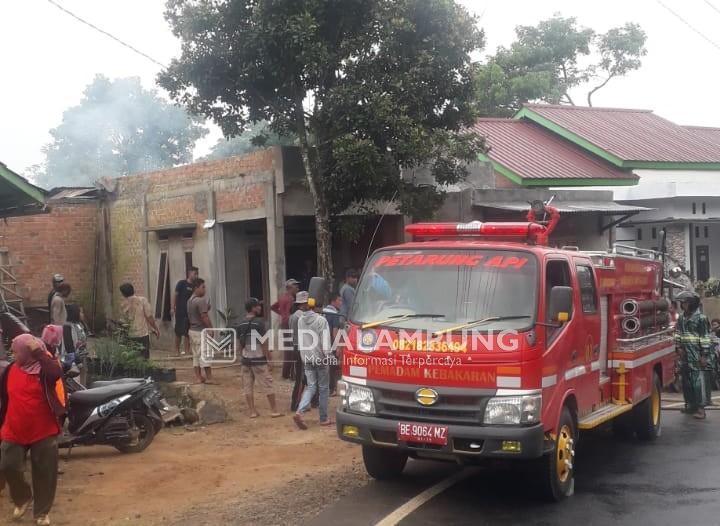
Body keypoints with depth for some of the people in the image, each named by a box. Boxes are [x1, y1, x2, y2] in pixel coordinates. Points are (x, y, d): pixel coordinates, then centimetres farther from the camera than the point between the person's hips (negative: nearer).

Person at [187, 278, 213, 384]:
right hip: (201, 331, -9)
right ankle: (209, 377, 3)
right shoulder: (201, 301, -18)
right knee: (205, 354, -2)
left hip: (192, 330, 9)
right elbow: (204, 317, -20)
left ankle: (198, 377, 15)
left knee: (196, 355, 11)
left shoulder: (190, 300, 10)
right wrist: (211, 328, -13)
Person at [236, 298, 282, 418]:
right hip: (259, 360, -6)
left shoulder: (240, 325, 6)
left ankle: (253, 411, 11)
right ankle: (274, 410, 8)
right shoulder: (259, 322, -12)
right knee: (268, 385, 3)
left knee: (248, 387, 9)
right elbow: (263, 344, -13)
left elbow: (240, 344, 11)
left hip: (246, 360, 6)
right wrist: (269, 360, -9)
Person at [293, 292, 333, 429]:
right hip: (320, 359, -4)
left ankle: (299, 412, -10)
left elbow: (300, 341, 6)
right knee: (323, 388, 9)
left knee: (311, 386, 11)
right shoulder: (321, 320, -13)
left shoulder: (300, 320, 0)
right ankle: (324, 418, 15)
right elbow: (325, 342, -14)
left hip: (306, 359, 4)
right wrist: (327, 356, -6)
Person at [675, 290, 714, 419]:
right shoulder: (681, 318, 10)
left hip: (697, 357, -7)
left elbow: (705, 338, -12)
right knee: (686, 381, 13)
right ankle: (690, 404, 24)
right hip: (685, 356, 7)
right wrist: (679, 347, 6)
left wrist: (704, 355, -14)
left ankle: (701, 408, -6)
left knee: (699, 381, -8)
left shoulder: (701, 318, -10)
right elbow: (678, 333, 18)